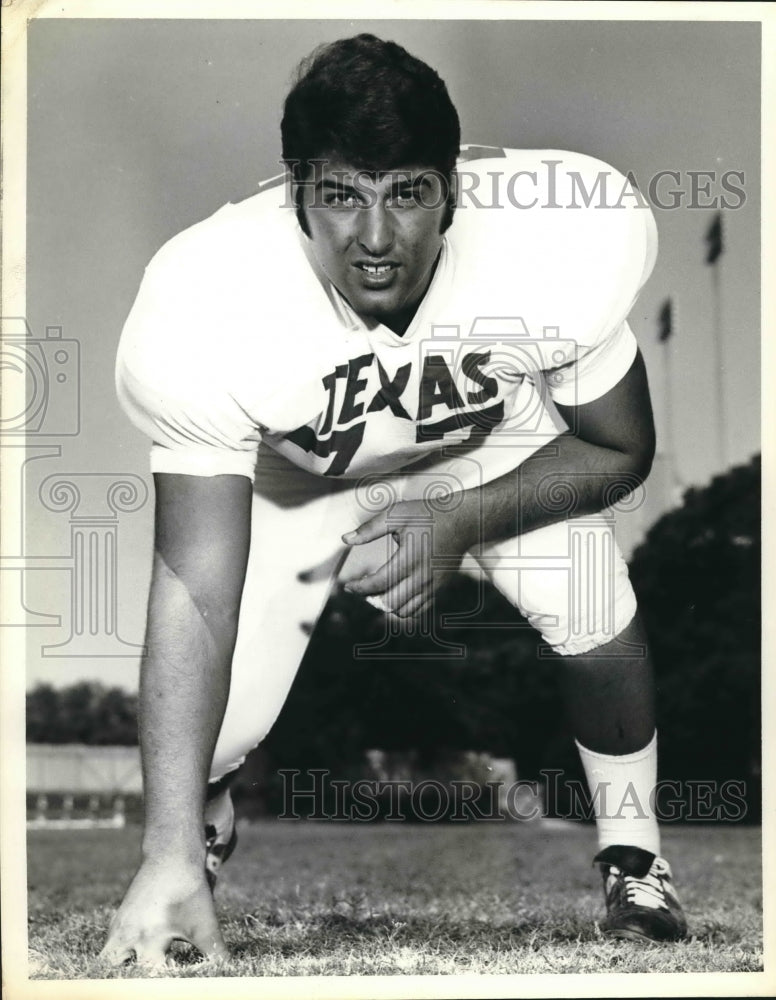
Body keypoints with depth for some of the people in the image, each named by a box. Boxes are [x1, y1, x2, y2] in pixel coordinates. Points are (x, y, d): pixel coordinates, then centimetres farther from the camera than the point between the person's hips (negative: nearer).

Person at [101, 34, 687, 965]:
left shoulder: (558, 246, -35)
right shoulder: (206, 308, -39)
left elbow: (618, 449, -16)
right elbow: (195, 591, -37)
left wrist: (459, 521, -32)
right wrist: (167, 855, -42)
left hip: (496, 437, 1)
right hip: (290, 469, -1)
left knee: (596, 624, -21)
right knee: (209, 732, -14)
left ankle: (633, 854, 11)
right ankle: (201, 828, 27)